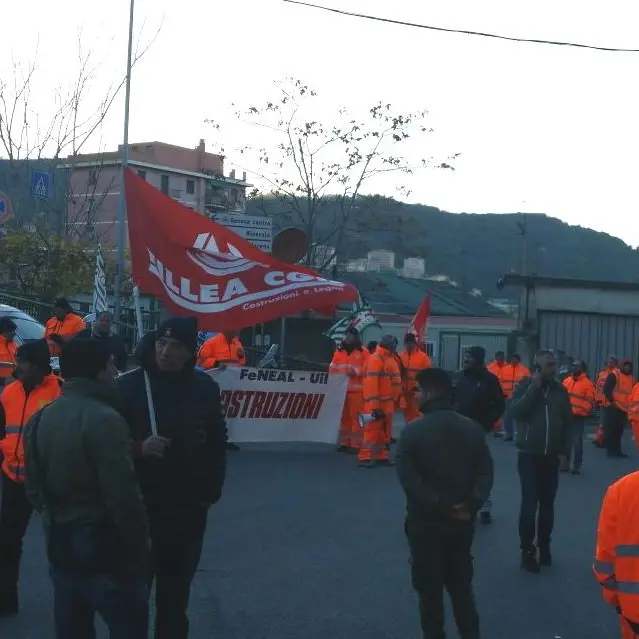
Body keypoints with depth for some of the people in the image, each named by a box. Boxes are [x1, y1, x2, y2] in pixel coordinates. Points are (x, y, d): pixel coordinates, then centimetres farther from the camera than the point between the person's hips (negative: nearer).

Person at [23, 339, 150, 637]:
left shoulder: (39, 420, 6)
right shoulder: (103, 418, -20)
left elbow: (34, 489, 13)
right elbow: (123, 495, -21)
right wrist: (140, 546, -9)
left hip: (60, 548, 8)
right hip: (105, 549, -8)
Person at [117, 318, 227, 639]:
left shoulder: (204, 387, 1)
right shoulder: (129, 385, -9)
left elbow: (216, 442, 11)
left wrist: (213, 488, 5)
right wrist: (138, 448, -24)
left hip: (189, 505, 3)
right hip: (140, 504, -3)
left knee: (177, 585, 15)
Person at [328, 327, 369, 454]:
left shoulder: (363, 352, 1)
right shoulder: (339, 351, 15)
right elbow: (332, 368, 14)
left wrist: (356, 371, -17)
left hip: (356, 390, -5)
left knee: (356, 417, -6)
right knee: (343, 417, 8)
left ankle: (356, 445, -2)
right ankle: (344, 443, 16)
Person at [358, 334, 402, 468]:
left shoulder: (390, 358, 17)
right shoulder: (376, 359, -14)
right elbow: (371, 383, -21)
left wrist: (395, 399, 21)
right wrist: (374, 405, -25)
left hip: (388, 403, 10)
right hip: (378, 403, -10)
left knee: (385, 431, 13)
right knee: (373, 429, -9)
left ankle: (381, 456, 20)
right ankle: (365, 457, -8)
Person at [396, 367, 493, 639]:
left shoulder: (413, 431, -13)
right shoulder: (472, 429, 2)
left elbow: (409, 479, -19)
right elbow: (485, 472, -3)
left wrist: (440, 505, -16)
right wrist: (471, 504, -11)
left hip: (425, 522, -4)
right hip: (462, 521, 5)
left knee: (429, 588, 8)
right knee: (461, 583, 18)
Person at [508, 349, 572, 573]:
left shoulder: (560, 390, 5)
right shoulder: (526, 385, -4)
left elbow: (568, 422, 9)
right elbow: (515, 411, -19)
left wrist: (564, 450, 2)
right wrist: (534, 387, -20)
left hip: (551, 455, 3)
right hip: (529, 454, -3)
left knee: (547, 504, 10)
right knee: (530, 503, -6)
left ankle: (544, 546, 22)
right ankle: (527, 551, 2)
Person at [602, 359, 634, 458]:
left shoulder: (631, 378, 15)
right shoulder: (614, 375, -8)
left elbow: (632, 392, 24)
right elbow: (606, 389, -16)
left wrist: (629, 405, 14)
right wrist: (612, 401, -18)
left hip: (623, 409, 7)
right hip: (611, 407, -7)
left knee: (619, 431, 10)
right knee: (610, 429, -5)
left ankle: (616, 450, 15)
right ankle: (610, 449, 0)